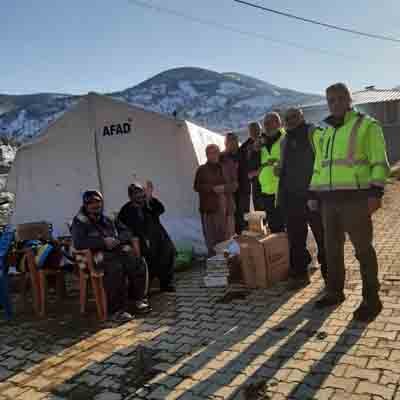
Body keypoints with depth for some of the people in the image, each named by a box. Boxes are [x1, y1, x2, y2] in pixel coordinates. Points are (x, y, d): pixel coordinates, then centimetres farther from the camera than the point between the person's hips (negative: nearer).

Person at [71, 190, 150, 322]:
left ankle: (140, 299, -8)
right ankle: (116, 310, -29)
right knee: (116, 268, -36)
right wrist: (103, 241, -17)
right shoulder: (79, 222, 7)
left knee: (137, 264, -23)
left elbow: (126, 232, 20)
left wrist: (117, 240, -4)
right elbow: (78, 243, -11)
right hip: (99, 256, -5)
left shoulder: (107, 220, 24)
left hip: (118, 251, 5)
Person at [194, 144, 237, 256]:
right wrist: (212, 188, -13)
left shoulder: (227, 167, 11)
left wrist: (224, 188, -13)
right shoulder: (202, 169, 7)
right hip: (209, 207, -2)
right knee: (211, 236, -5)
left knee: (228, 235, 0)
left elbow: (235, 184, 8)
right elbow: (197, 187, 1)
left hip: (226, 206, 2)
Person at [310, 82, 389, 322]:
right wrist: (313, 194, 18)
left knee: (363, 249, -1)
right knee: (332, 248, 12)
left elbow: (379, 162, -6)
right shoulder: (326, 133, 20)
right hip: (329, 199, 7)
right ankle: (335, 292, 25)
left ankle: (371, 300, 9)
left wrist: (376, 192, -16)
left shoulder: (367, 125, 0)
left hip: (355, 198, -6)